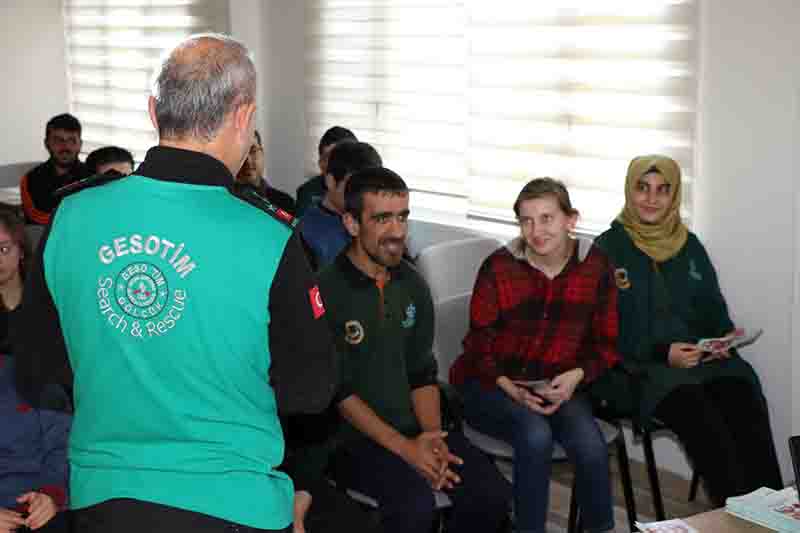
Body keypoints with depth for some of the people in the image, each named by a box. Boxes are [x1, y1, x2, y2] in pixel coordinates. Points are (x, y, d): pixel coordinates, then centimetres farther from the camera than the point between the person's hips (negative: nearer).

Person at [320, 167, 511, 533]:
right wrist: (403, 447, -17)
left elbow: (423, 374, 11)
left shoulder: (413, 286, 8)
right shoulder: (327, 291, -14)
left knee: (492, 494, -12)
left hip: (414, 426, 6)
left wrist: (432, 437, -6)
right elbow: (338, 391, -14)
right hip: (352, 434, -6)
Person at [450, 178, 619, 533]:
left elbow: (606, 343, 3)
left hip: (556, 385, 2)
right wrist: (511, 390, -18)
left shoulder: (595, 267, -4)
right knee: (535, 434, -32)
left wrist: (576, 376, -15)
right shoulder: (498, 267, -10)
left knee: (590, 445, -26)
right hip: (491, 384, -2)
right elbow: (479, 344, -3)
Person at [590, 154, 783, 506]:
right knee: (695, 409, -32)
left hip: (698, 358, 4)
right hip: (637, 367, -4)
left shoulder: (689, 246, 16)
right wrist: (661, 353, -15)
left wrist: (723, 341, -4)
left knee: (743, 397, -27)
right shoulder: (608, 249, 2)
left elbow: (714, 309, 19)